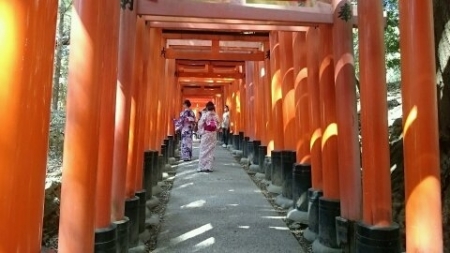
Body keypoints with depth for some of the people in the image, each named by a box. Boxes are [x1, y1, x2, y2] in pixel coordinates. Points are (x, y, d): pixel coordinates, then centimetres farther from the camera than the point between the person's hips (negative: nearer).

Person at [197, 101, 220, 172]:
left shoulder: (205, 115, -9)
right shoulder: (216, 116, 2)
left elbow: (200, 124, -10)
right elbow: (217, 126, 3)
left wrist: (201, 132, 2)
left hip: (206, 134, -3)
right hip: (213, 134, 3)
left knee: (204, 150, 3)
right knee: (211, 150, 8)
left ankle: (202, 167, 4)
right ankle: (209, 167, 8)